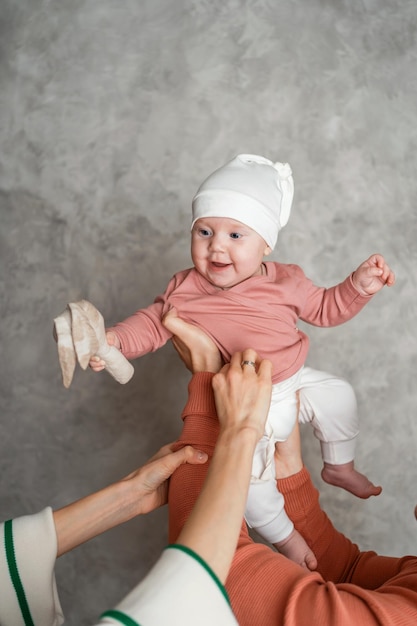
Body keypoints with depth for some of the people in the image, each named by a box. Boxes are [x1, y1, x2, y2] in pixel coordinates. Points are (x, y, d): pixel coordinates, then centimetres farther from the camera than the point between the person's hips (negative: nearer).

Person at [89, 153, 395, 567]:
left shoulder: (286, 282, -10)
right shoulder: (184, 289, -15)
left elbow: (326, 309, 3)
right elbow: (152, 323, -5)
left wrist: (359, 286, -12)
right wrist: (115, 340, -23)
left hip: (294, 382, 4)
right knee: (247, 474, -20)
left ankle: (338, 467, 41)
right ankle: (282, 535, 11)